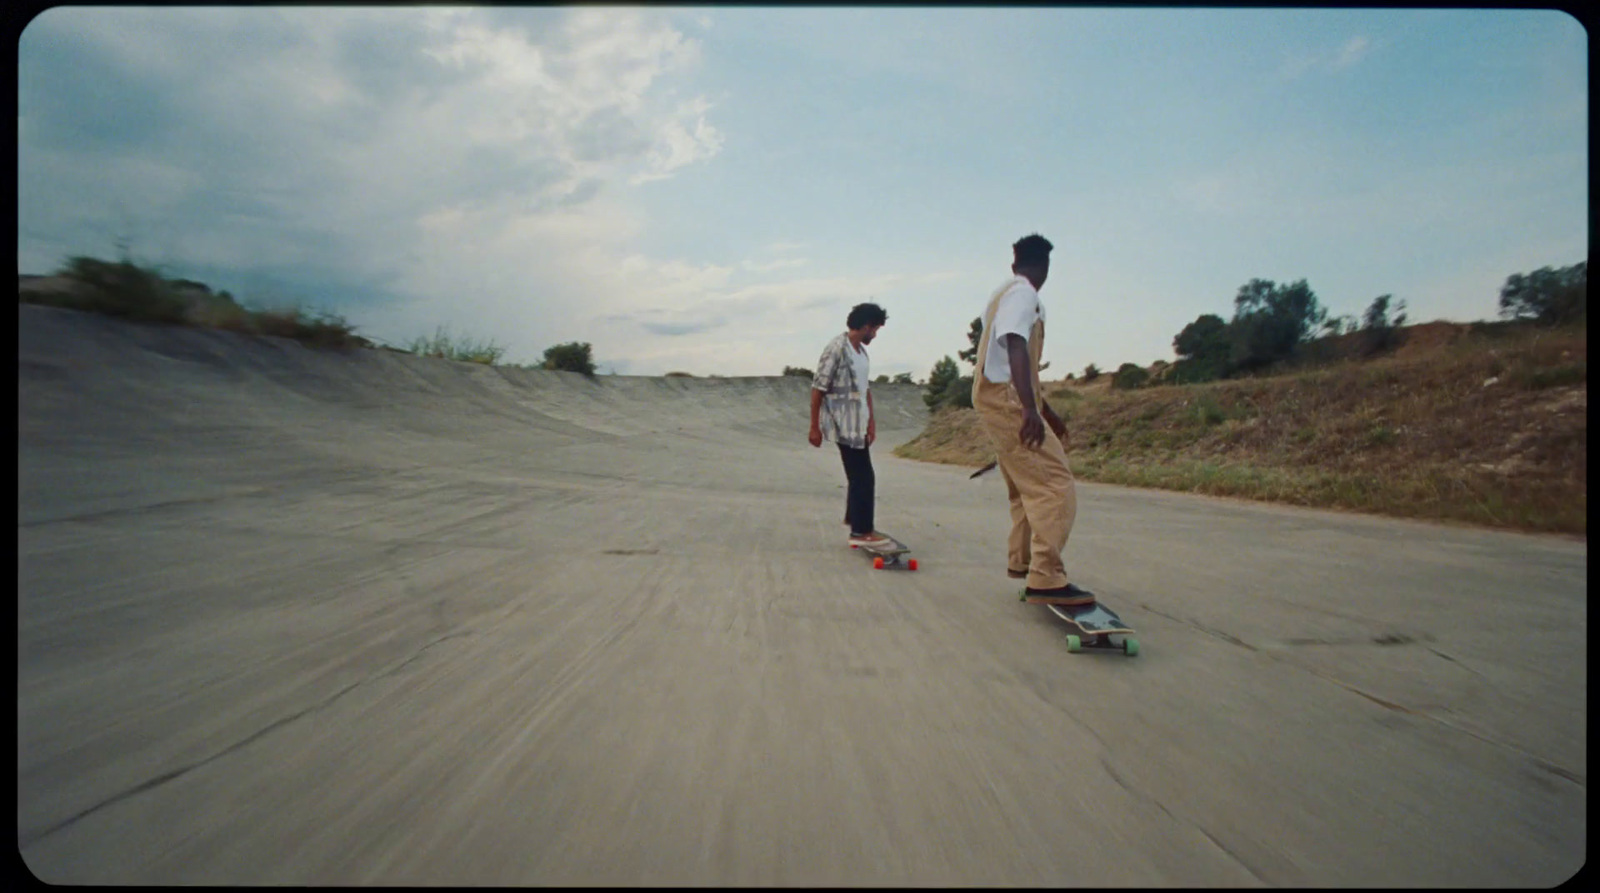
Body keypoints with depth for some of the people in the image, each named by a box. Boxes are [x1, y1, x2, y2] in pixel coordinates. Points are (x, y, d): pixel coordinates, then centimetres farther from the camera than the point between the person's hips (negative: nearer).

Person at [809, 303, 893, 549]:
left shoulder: (862, 351, 12)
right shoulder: (836, 349, -15)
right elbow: (818, 388, -14)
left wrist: (871, 420, 13)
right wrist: (814, 427, -14)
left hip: (858, 424, 9)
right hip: (844, 425, -8)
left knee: (859, 476, 17)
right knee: (863, 477, -6)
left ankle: (854, 518, 33)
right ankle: (861, 531, 3)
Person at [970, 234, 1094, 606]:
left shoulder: (1005, 293, 21)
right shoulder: (1023, 294, -10)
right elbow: (1016, 347, -27)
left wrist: (1047, 410, 32)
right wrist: (1030, 409, -36)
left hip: (999, 399, 10)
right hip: (1007, 400, -10)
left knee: (1027, 485, 20)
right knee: (1056, 486, -14)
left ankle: (1020, 560, 30)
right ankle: (1046, 579, -18)